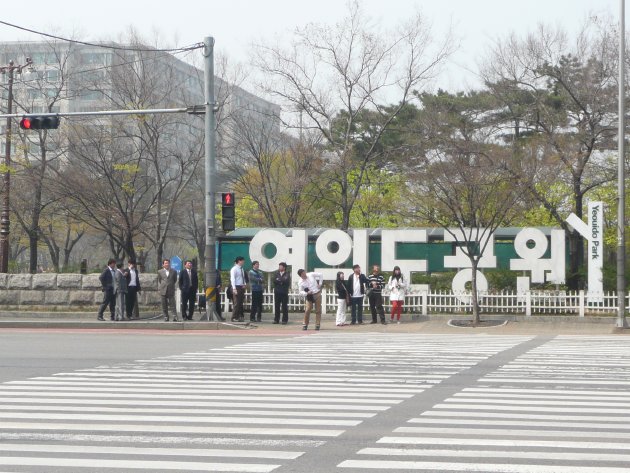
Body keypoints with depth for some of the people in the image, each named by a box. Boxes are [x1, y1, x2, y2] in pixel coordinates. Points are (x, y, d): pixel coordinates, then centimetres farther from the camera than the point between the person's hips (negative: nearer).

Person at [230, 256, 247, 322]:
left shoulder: (242, 269, 17)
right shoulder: (234, 269, -9)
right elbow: (232, 279, -15)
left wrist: (244, 284, 8)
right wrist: (234, 288, -22)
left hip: (241, 287, 8)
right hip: (236, 287, -8)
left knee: (240, 303, 9)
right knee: (236, 303, -8)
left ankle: (240, 317, 12)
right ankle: (234, 318, -4)